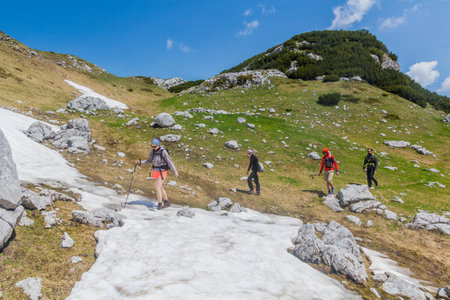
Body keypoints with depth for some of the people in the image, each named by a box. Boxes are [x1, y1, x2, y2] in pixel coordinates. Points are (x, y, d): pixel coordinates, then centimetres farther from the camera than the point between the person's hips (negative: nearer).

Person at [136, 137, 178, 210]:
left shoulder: (163, 151, -22)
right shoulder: (153, 151, -1)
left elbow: (170, 162, -21)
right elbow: (149, 161, 10)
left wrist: (175, 172, -18)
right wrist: (140, 162, -5)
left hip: (162, 172, -8)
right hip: (156, 171, 8)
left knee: (158, 188, -14)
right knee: (160, 187, 14)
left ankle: (160, 205, -4)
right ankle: (167, 202, 28)